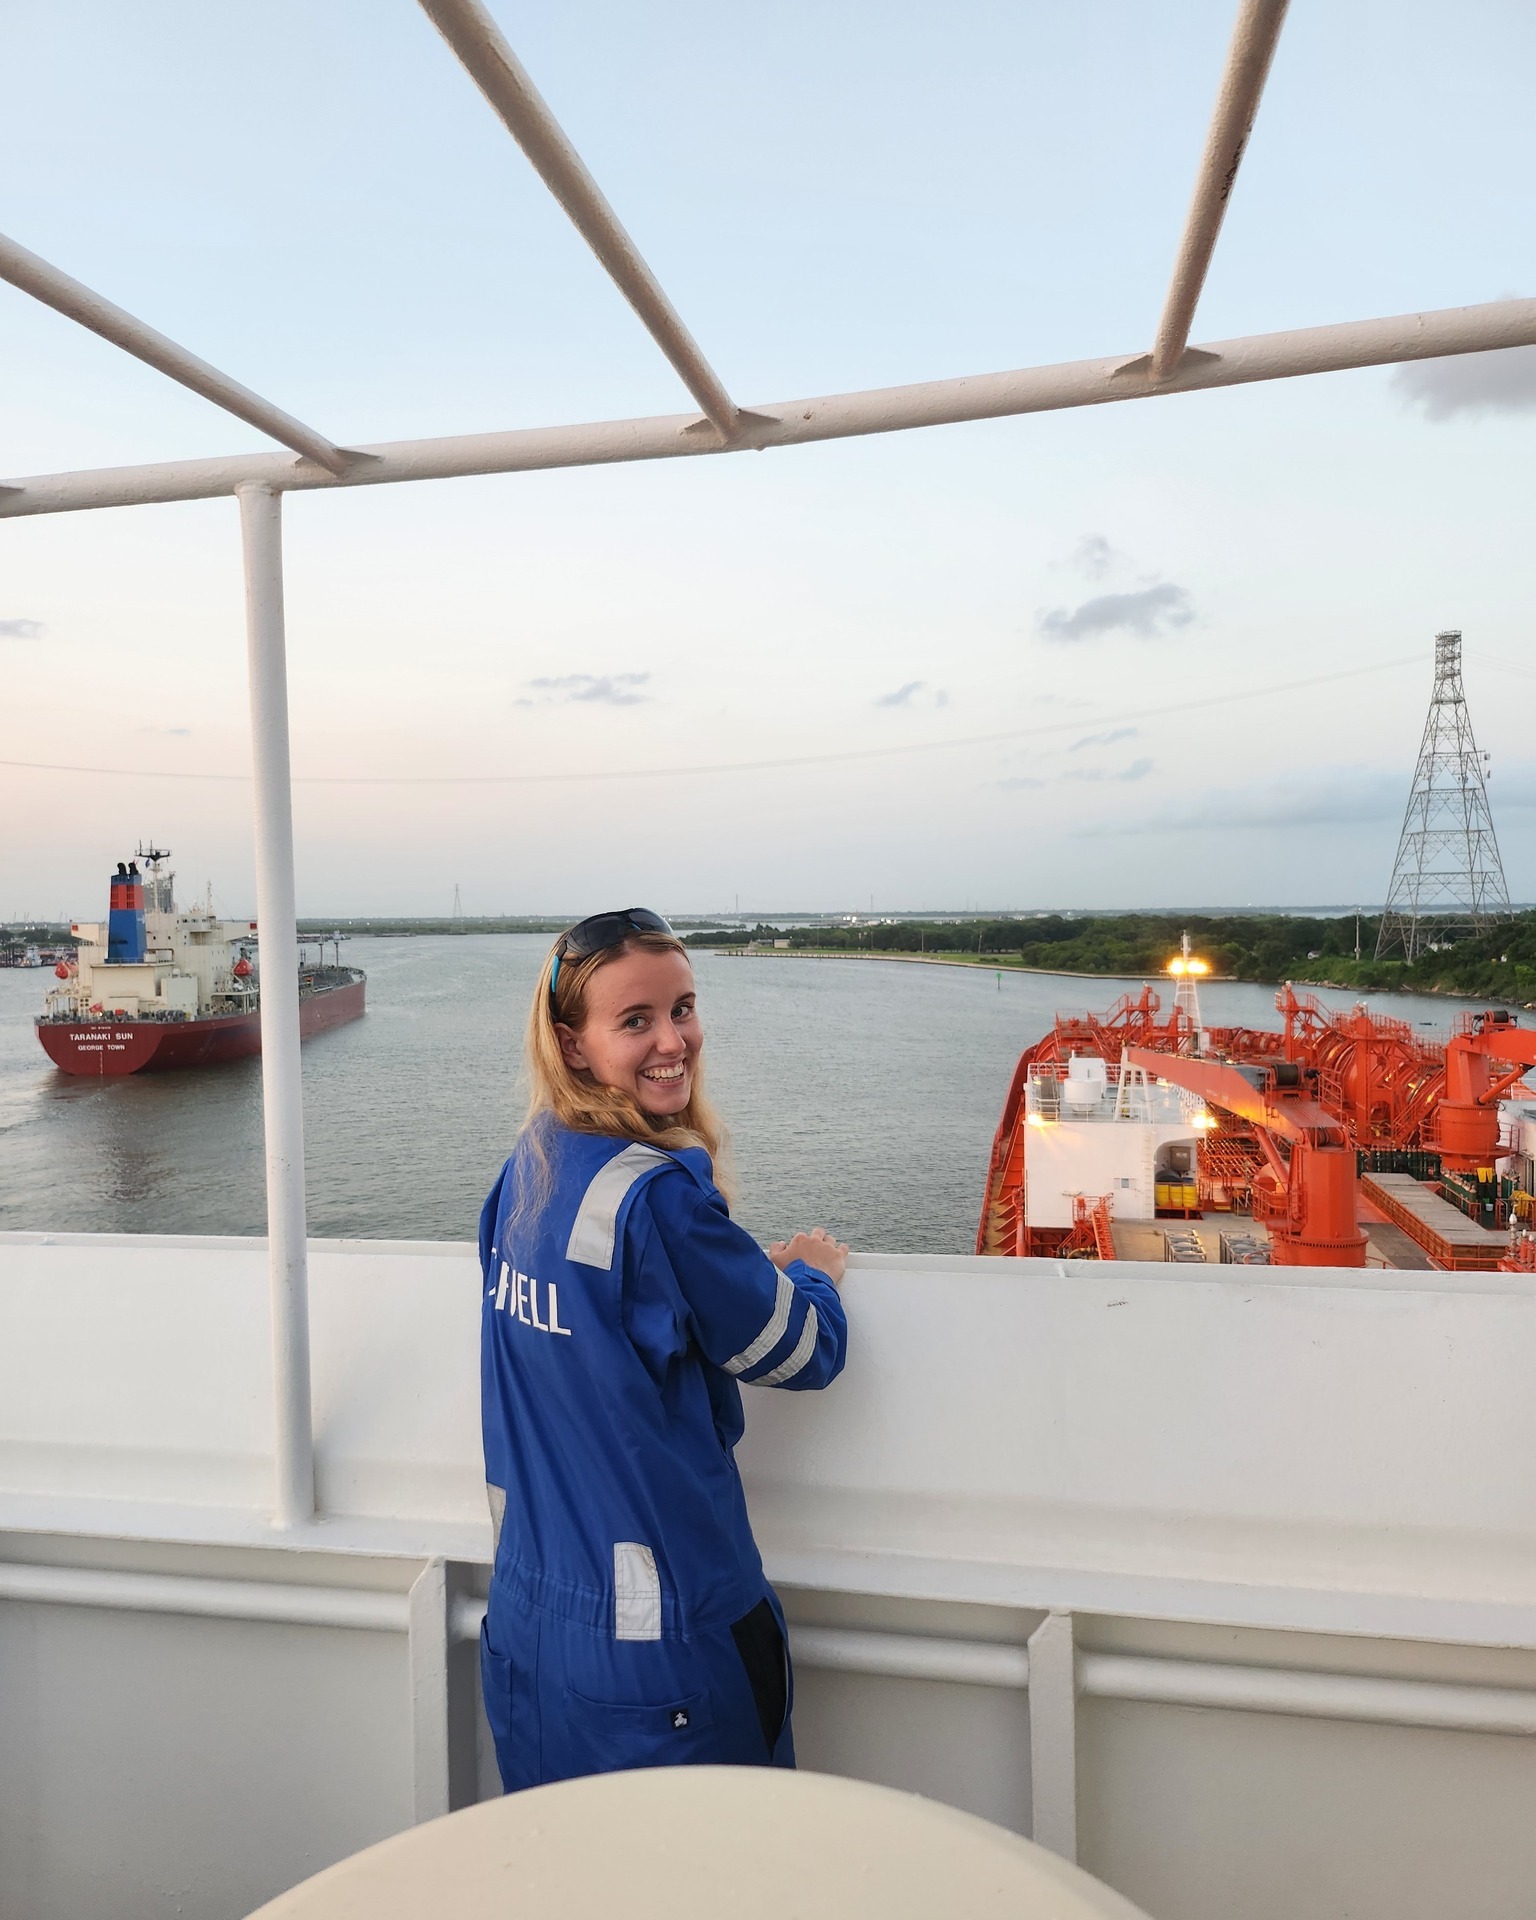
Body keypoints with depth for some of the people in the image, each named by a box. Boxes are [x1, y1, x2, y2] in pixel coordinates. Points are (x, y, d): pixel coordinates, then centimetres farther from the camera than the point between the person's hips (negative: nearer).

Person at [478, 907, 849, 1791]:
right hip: (656, 1638, -7)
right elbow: (807, 1353, -13)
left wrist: (756, 1269, 9)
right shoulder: (658, 1195, -25)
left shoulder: (529, 1166, -1)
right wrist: (815, 1270, 7)